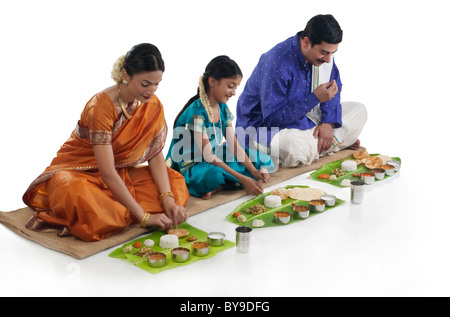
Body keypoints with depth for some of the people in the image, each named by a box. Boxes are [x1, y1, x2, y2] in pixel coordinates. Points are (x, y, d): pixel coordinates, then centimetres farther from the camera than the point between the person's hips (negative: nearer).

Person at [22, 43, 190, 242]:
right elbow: (107, 173, -31)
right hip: (78, 171, -8)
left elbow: (156, 155, -6)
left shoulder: (152, 105, -7)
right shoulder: (102, 106, -27)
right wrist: (143, 216, -33)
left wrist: (168, 198, -22)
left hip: (120, 172, 8)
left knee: (175, 179, -14)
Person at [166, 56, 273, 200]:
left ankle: (218, 187, -12)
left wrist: (254, 171, -9)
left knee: (261, 159, 3)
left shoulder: (223, 108, 4)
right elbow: (208, 157, -25)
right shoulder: (196, 113, -22)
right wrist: (243, 179, -27)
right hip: (190, 167, -10)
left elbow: (234, 145, 5)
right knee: (214, 175, -44)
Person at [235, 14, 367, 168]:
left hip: (302, 118, 8)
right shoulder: (278, 62, -30)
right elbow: (272, 117, -29)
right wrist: (315, 98, -33)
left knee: (358, 111, 1)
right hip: (263, 124, -8)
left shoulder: (323, 53, -7)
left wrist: (328, 122, -13)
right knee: (293, 145, -42)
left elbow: (334, 89, 6)